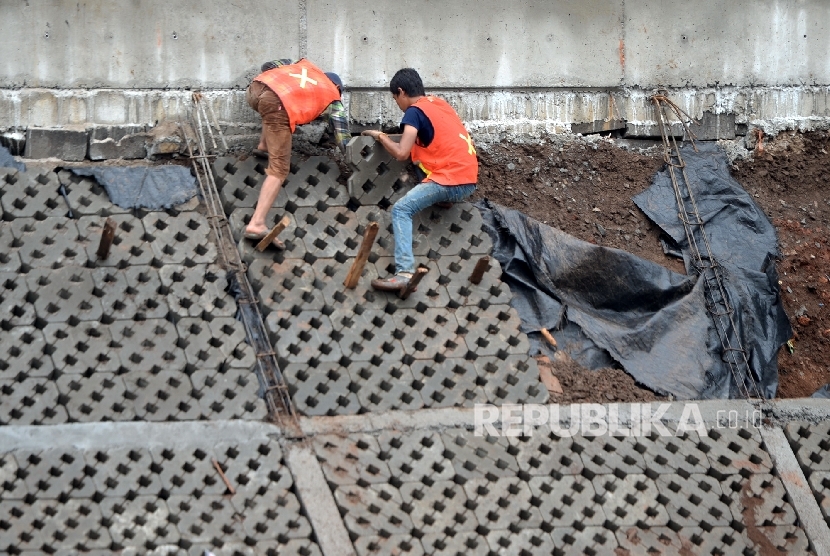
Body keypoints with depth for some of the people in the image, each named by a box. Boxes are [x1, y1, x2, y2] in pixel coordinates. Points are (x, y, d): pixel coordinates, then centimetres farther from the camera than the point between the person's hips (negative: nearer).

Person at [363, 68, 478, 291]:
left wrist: (380, 136, 4)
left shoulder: (414, 111, -4)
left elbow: (401, 153, -12)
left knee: (401, 209, -14)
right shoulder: (440, 103, 19)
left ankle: (405, 272, -30)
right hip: (469, 180, 8)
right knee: (419, 151, 29)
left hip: (450, 181, -8)